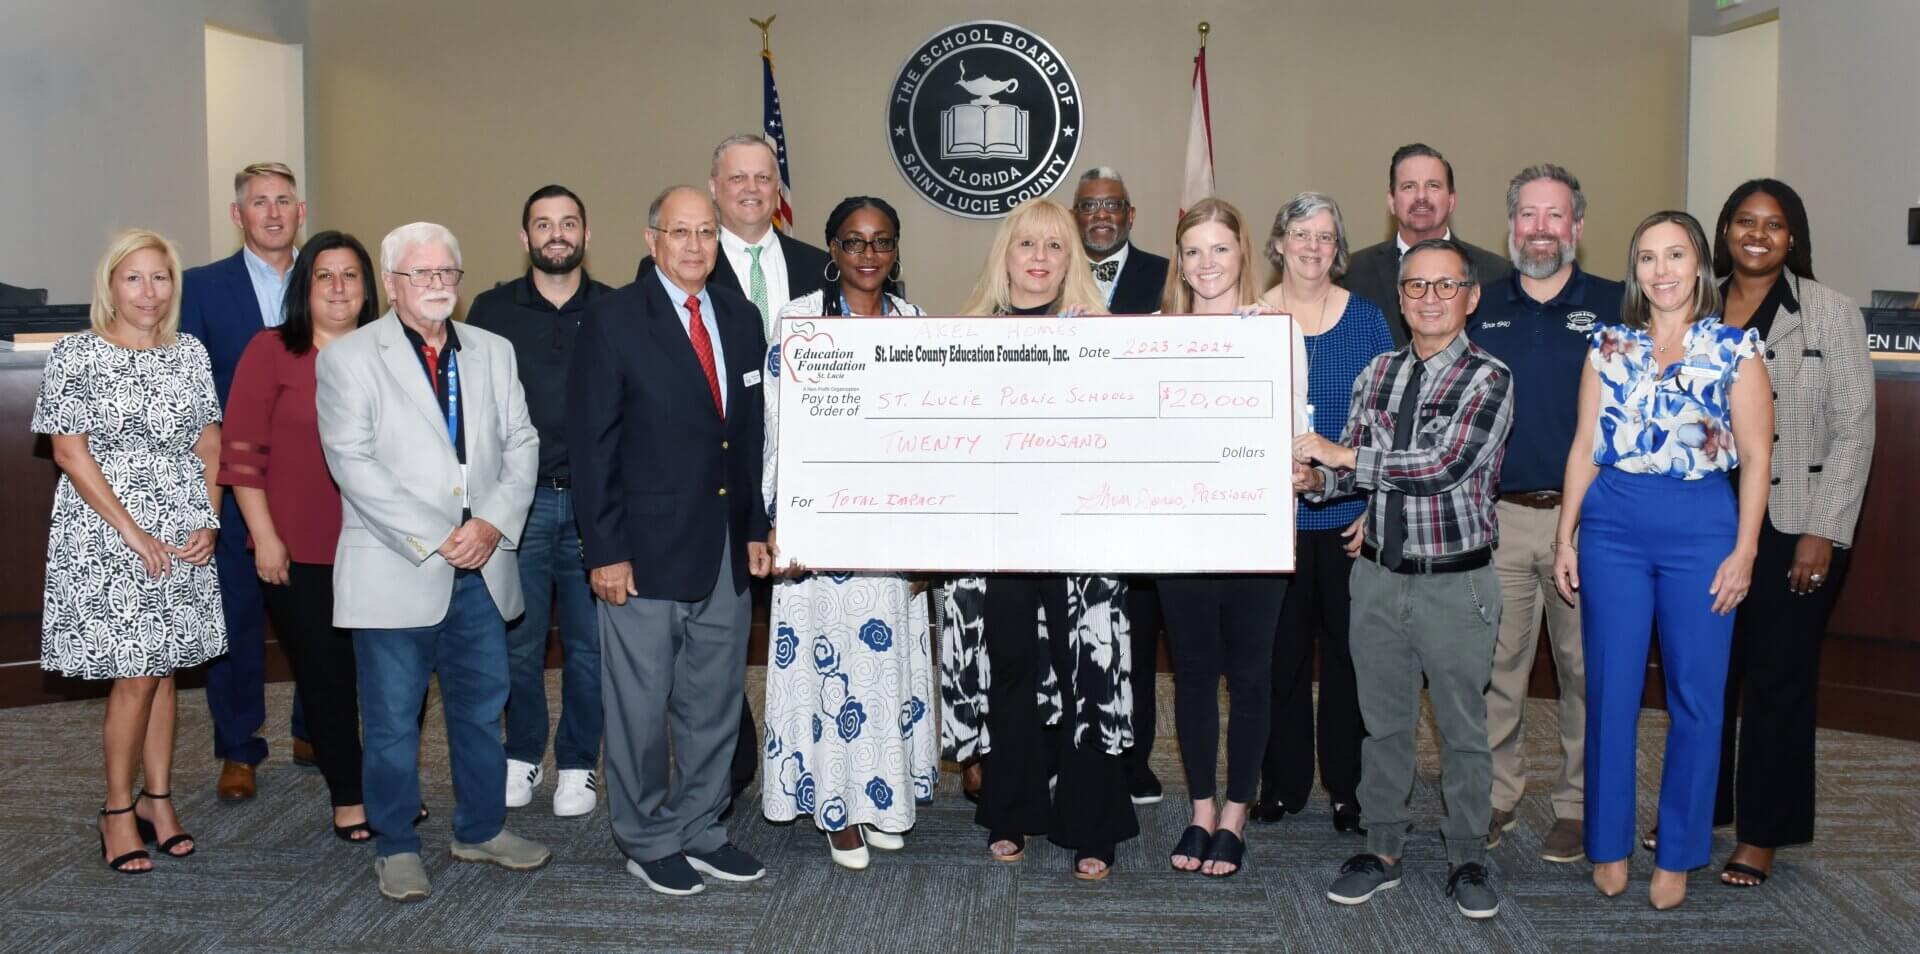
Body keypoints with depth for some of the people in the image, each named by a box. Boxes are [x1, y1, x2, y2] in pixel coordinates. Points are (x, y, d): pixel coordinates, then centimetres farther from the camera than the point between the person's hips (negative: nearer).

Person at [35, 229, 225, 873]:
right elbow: (70, 453, -8)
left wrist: (209, 521, -3)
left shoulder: (189, 353, 8)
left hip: (184, 539, 4)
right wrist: (133, 533, -13)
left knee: (163, 668, 10)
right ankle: (118, 811, 13)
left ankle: (158, 799, 21)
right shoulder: (75, 355, -5)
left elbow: (210, 445, 11)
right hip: (106, 537, -4)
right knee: (135, 676, -3)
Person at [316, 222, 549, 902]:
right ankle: (395, 847, 20)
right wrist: (435, 538, -16)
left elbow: (521, 444, 8)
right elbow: (353, 462, -11)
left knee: (482, 704, 14)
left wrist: (494, 523, -9)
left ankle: (482, 828, 29)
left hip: (482, 566, 4)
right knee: (392, 718, 5)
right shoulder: (347, 358, -3)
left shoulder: (493, 353, 12)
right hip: (395, 572, -4)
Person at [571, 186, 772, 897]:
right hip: (647, 551, -5)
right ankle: (647, 843, 23)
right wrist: (605, 550, -12)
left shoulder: (740, 319, 9)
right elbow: (592, 444, -9)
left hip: (727, 553, 5)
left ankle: (697, 831, 29)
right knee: (641, 710, 6)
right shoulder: (614, 320, -7)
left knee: (715, 705, 14)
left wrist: (755, 531, 10)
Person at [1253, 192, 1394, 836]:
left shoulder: (1366, 319, 4)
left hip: (1350, 516, 0)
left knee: (1350, 650, 5)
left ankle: (1348, 786, 19)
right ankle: (1282, 783, 21)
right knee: (1280, 651, 7)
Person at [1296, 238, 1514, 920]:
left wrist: (1339, 453, -16)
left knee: (1463, 729, 9)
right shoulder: (1378, 373, 7)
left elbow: (1441, 467, -21)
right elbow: (1351, 468, 10)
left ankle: (1466, 860, 24)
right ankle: (1382, 850, 27)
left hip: (1455, 583, -4)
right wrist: (1315, 479, -13)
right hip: (1379, 576, 4)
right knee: (1383, 722, 14)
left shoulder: (1488, 379, -10)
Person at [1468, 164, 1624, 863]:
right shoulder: (1482, 309, 8)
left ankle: (1578, 806, 20)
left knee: (1586, 667, 6)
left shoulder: (1615, 307, 2)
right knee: (1494, 664, 8)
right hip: (1497, 517, 2)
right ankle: (1496, 796, 21)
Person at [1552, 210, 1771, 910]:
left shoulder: (1736, 347, 1)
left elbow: (1756, 457, 0)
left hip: (1701, 525, -1)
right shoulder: (1609, 344, 8)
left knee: (1696, 696, 3)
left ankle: (1677, 855, 17)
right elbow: (1585, 446, 8)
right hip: (1612, 524, 2)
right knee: (1610, 690, 5)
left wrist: (1744, 551, -6)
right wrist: (1565, 537, 5)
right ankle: (1609, 844, 19)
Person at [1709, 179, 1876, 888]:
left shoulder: (1832, 313, -2)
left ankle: (1761, 836, 16)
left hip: (1793, 530, -3)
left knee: (1777, 683, 4)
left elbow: (1854, 429, -5)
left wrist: (1823, 533, -11)